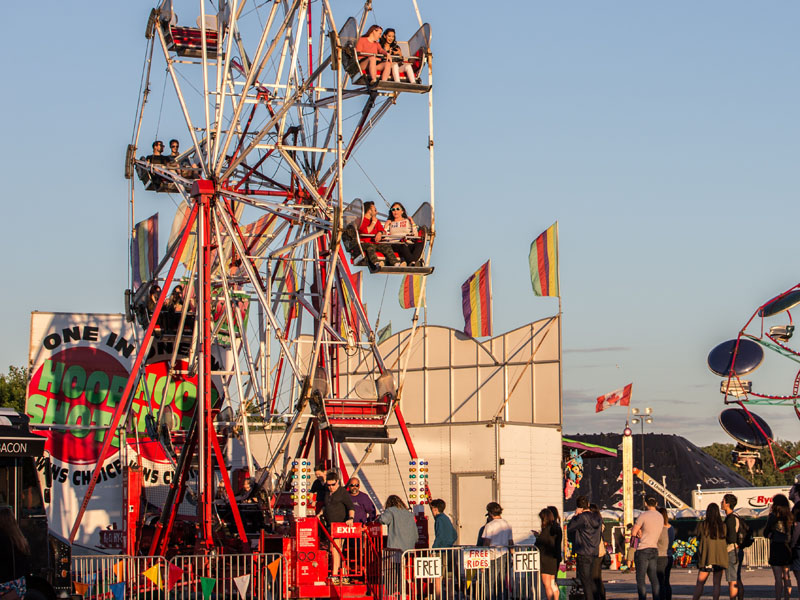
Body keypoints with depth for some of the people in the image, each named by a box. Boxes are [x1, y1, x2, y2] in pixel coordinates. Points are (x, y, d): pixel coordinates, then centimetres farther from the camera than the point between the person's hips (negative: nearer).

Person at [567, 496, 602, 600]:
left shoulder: (582, 517, -15)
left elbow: (569, 529, -7)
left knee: (585, 581, -4)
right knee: (590, 580, 18)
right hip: (594, 553, 7)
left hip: (583, 554, -7)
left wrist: (575, 515, -1)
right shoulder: (598, 518, 7)